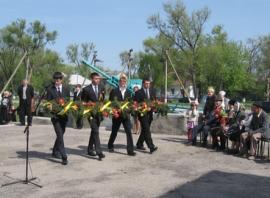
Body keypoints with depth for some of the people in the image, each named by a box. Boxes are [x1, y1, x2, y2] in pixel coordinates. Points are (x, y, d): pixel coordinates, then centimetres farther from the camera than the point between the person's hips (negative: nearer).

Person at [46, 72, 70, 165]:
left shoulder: (66, 89, 8)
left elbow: (68, 101, 10)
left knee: (60, 134, 14)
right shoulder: (50, 89, -1)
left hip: (64, 115, 4)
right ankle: (64, 157, -12)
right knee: (60, 135, -11)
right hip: (55, 115, -4)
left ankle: (55, 152, 34)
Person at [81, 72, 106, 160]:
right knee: (95, 131, -13)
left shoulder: (102, 88, 7)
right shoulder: (86, 89, -6)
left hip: (99, 113, 5)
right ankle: (99, 152, -15)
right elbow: (83, 102, -1)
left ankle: (90, 149, 28)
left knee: (94, 131, 15)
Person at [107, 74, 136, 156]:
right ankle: (110, 146, 35)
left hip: (126, 115, 2)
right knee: (114, 132, 12)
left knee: (129, 132, -7)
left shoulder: (128, 92, 9)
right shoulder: (114, 91, -1)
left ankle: (130, 150, -4)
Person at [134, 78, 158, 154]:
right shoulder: (138, 92, -2)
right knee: (146, 130, -13)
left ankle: (139, 145, 27)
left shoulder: (152, 91, 13)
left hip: (149, 113, 6)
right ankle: (151, 147, -18)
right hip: (142, 113, -6)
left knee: (144, 130, 14)